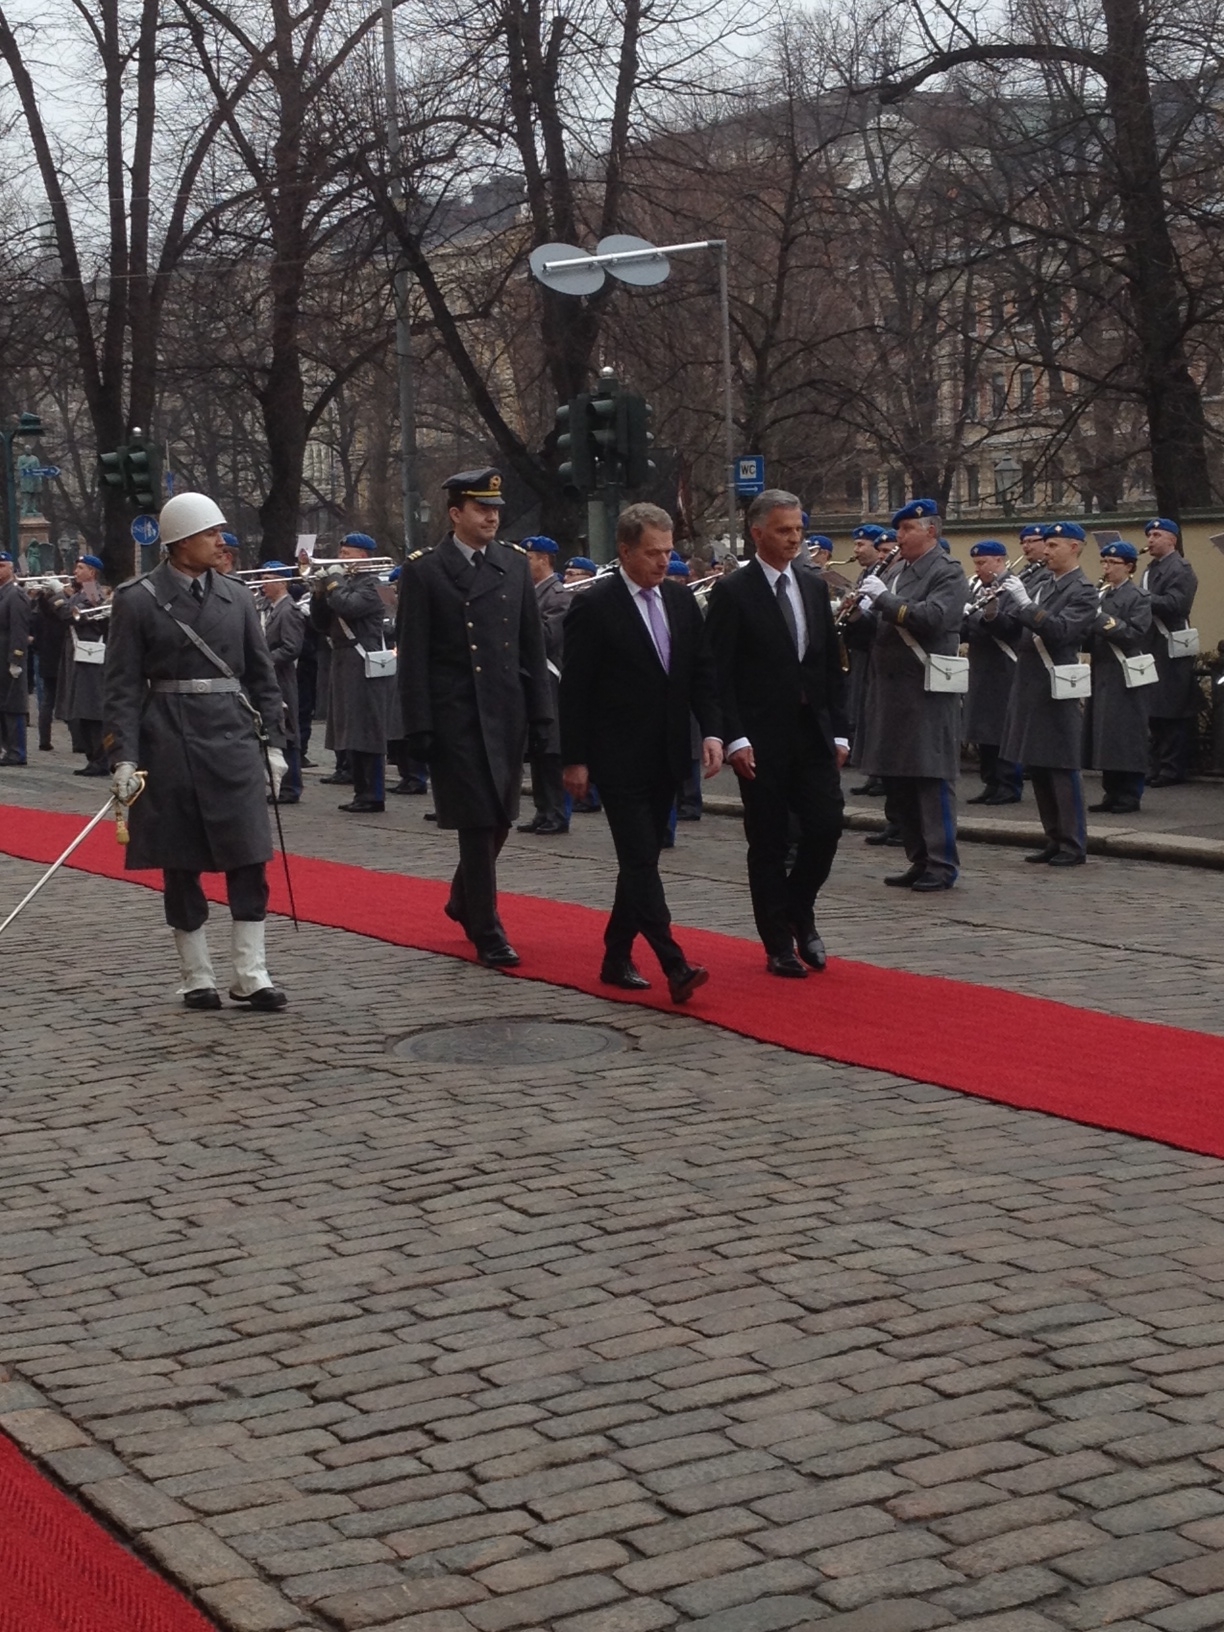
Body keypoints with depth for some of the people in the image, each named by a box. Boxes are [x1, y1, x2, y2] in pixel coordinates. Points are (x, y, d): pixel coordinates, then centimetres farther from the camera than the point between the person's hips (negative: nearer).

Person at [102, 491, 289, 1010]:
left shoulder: (236, 595, 7)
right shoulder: (137, 599, -3)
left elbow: (262, 676, 12)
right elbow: (122, 687, -4)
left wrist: (273, 743, 7)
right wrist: (124, 757, -12)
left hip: (234, 741, 3)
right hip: (170, 747, -3)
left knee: (249, 860, -1)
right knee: (181, 866, 5)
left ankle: (251, 973, 6)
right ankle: (196, 976, 15)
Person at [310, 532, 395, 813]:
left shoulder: (370, 584, -7)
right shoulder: (344, 582, 19)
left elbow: (348, 606, -25)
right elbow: (321, 623, 17)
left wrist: (333, 581, -10)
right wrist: (320, 592, 3)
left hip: (365, 668, -9)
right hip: (344, 666, 9)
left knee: (367, 731, -8)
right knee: (353, 734, 11)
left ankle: (374, 796, -6)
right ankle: (361, 792, 16)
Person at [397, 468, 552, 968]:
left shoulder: (514, 564, 10)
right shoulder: (424, 570, -2)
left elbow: (533, 646, 11)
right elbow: (413, 656, -5)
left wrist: (540, 713, 7)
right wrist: (420, 726, -10)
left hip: (507, 713, 5)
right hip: (456, 716, -4)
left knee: (499, 819, 13)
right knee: (477, 822, -4)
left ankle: (464, 900, 37)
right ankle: (487, 933, 2)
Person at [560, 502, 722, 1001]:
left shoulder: (682, 600, 8)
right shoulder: (593, 606, -9)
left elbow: (703, 673, 10)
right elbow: (574, 688, -8)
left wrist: (712, 733, -3)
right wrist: (574, 759, -9)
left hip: (666, 757, 6)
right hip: (619, 758, -6)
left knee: (641, 860, 11)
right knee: (641, 859, -11)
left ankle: (617, 956, 21)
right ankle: (674, 966, -19)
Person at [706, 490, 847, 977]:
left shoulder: (815, 586, 10)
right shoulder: (733, 593, -6)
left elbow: (832, 663, 13)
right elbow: (720, 674, -8)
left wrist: (839, 731, 8)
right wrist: (735, 738, -16)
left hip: (815, 733, 4)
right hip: (762, 740, -4)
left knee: (825, 828, -3)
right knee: (769, 843, 3)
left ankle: (799, 911, 22)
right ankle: (779, 943, 12)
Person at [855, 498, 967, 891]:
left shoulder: (948, 572, -5)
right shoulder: (896, 573, 18)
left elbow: (932, 617, -21)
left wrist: (884, 598, -16)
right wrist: (865, 611, 2)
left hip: (927, 693, -8)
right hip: (892, 692, 8)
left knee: (931, 779, -5)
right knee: (898, 781, 9)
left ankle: (942, 865, 1)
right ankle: (919, 861, 18)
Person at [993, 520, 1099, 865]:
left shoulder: (1082, 592, -8)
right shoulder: (1043, 588, 16)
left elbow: (1060, 630, -22)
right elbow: (1015, 632, 14)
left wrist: (1024, 603, -24)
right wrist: (996, 609, -3)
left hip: (1058, 692, -8)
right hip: (1030, 690, 8)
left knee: (1062, 770, -4)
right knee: (1037, 768, 11)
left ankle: (1073, 846, 3)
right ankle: (1054, 840, 19)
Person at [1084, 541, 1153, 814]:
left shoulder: (1137, 597, -6)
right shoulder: (1099, 594, 15)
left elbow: (1136, 633, -19)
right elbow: (1088, 632, 18)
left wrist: (1102, 620, -22)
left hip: (1125, 678, -7)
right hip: (1102, 675, 7)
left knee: (1126, 738, -4)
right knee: (1105, 737, 9)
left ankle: (1129, 796, 2)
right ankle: (1112, 794, 17)